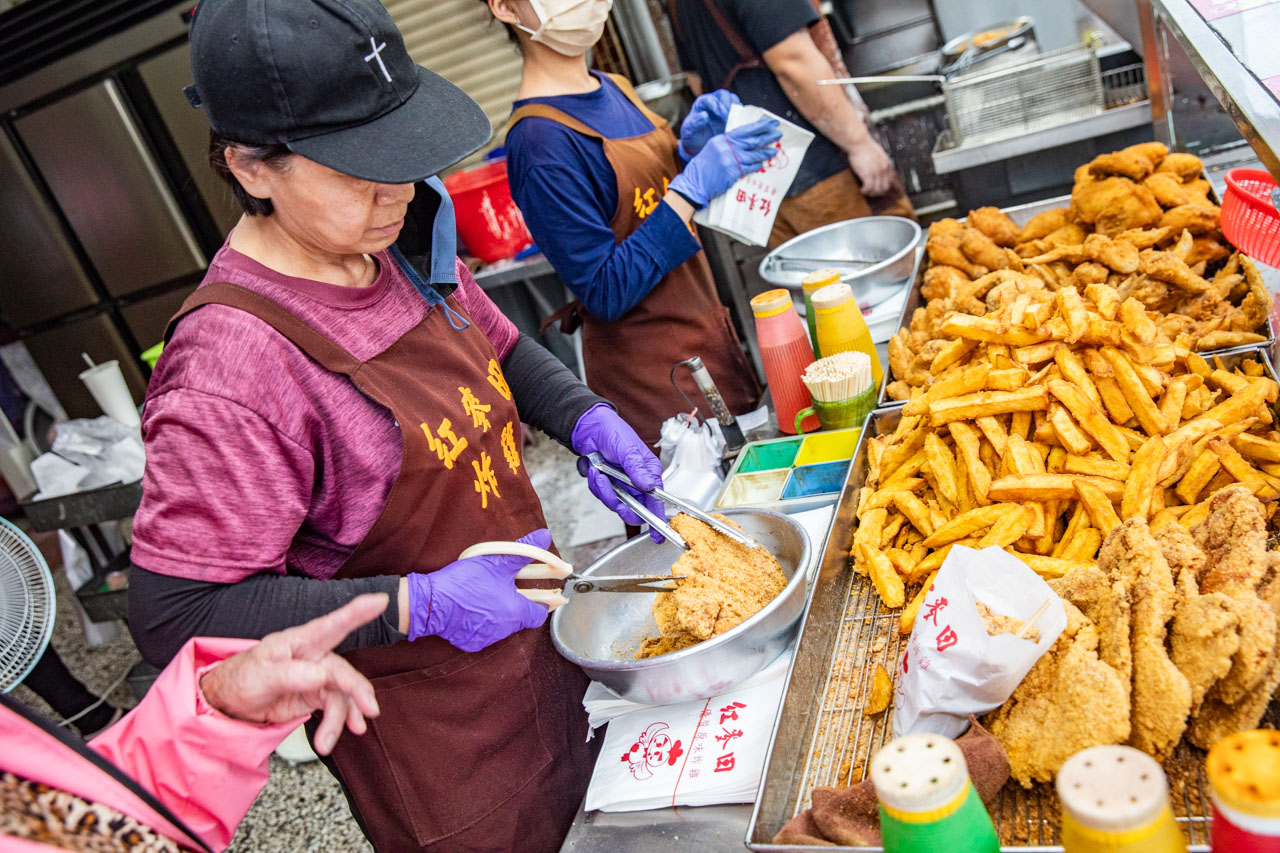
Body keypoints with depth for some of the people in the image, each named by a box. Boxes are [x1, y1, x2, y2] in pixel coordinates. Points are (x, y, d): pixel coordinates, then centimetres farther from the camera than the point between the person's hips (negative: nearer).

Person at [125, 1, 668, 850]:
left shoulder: (401, 240, -6)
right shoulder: (233, 365, -30)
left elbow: (496, 349, 11)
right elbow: (174, 615, -26)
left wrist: (587, 422, -7)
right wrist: (418, 606, -30)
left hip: (534, 639, 7)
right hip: (431, 734, -7)